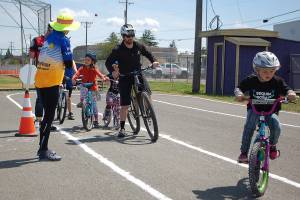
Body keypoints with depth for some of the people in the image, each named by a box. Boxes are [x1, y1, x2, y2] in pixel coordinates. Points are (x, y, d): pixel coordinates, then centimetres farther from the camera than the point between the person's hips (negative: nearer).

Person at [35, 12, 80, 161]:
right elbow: (68, 63, -11)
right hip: (52, 82, -8)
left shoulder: (48, 38, 12)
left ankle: (43, 148, 23)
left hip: (40, 81, 8)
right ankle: (44, 151, -3)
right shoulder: (63, 39, -11)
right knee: (49, 117, -4)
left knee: (47, 115, 16)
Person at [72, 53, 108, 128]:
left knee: (94, 104, 1)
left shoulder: (94, 69, -3)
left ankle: (96, 120, 10)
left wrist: (104, 78, -39)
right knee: (83, 88, -37)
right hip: (85, 87, 1)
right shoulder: (82, 68, -1)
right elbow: (77, 74, -16)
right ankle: (81, 101, -23)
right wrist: (74, 78, -37)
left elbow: (99, 74, -17)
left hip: (93, 88, -1)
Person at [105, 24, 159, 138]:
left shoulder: (139, 46, -1)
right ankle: (122, 128, 8)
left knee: (147, 94, -22)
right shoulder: (118, 50, -11)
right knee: (124, 105, -4)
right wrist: (112, 71, -27)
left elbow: (147, 54, 15)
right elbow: (108, 62, -9)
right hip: (125, 78, -3)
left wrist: (153, 61, -4)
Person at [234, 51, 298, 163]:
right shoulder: (251, 80, -9)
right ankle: (243, 152, -17)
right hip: (254, 109, -1)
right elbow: (238, 88, -3)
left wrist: (291, 94, -30)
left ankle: (272, 146, 7)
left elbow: (287, 90, -5)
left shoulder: (277, 81, -8)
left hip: (271, 111, 1)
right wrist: (239, 94, -26)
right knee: (249, 126, -29)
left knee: (276, 127, -26)